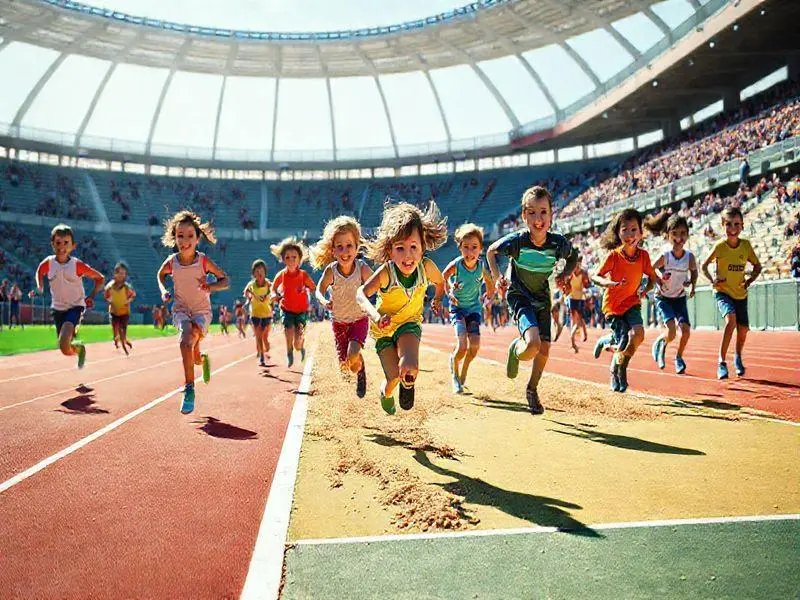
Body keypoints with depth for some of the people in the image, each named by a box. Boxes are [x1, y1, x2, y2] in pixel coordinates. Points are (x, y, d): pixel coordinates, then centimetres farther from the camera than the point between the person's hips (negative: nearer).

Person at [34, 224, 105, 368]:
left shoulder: (78, 265, -16)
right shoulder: (48, 263, -8)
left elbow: (100, 278, -4)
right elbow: (39, 272, 16)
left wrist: (91, 296, -12)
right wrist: (40, 287, 0)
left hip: (75, 306, -4)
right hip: (58, 308, 4)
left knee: (64, 343, -27)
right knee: (65, 349, 10)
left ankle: (79, 348, 5)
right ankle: (79, 348, 43)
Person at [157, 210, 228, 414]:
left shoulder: (204, 261, -13)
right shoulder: (171, 262, -7)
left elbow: (225, 280, -4)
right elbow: (161, 275, 16)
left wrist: (211, 286, -23)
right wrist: (163, 291, -2)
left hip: (202, 310, -2)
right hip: (180, 310, 2)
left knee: (188, 342, -24)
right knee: (186, 341, -25)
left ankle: (188, 388, -9)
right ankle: (202, 359, 4)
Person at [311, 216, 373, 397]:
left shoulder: (362, 268, -23)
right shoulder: (331, 270, -21)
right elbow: (319, 290, -7)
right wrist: (324, 302, -30)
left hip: (360, 319, -2)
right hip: (339, 321, 2)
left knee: (352, 356, -25)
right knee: (344, 366, 7)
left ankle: (361, 371, 12)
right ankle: (359, 367, 46)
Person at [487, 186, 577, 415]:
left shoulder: (558, 243, -17)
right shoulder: (517, 241, -24)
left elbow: (573, 257, 8)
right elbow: (491, 251, -3)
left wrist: (564, 274, -8)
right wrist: (497, 277, -12)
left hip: (542, 298, 4)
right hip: (519, 296, -4)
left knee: (544, 349, 6)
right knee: (532, 344, -26)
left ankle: (532, 390, 33)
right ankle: (515, 350, 12)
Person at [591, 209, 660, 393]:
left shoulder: (643, 255, -8)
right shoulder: (613, 255, -17)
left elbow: (652, 277, 6)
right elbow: (595, 276, -13)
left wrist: (645, 290, -15)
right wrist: (608, 283, -34)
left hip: (632, 302, 3)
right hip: (613, 305, -3)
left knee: (638, 334, -23)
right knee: (624, 347, -11)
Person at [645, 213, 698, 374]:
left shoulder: (689, 257, -13)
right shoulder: (664, 256, -21)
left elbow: (694, 271, 8)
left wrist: (692, 285, -7)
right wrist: (659, 280, -23)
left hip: (680, 297, 3)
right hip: (663, 297, -3)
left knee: (686, 330, -10)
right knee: (671, 333, -19)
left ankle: (679, 357, 17)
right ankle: (660, 343, 17)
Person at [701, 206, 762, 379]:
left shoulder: (746, 245, -4)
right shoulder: (720, 247, -12)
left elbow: (757, 265, 10)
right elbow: (704, 265, -1)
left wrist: (750, 280, -6)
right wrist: (712, 279, -17)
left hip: (740, 294, 4)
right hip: (722, 292, -4)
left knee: (743, 329, 8)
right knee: (731, 319, -29)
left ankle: (738, 357, 40)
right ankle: (721, 362, -20)